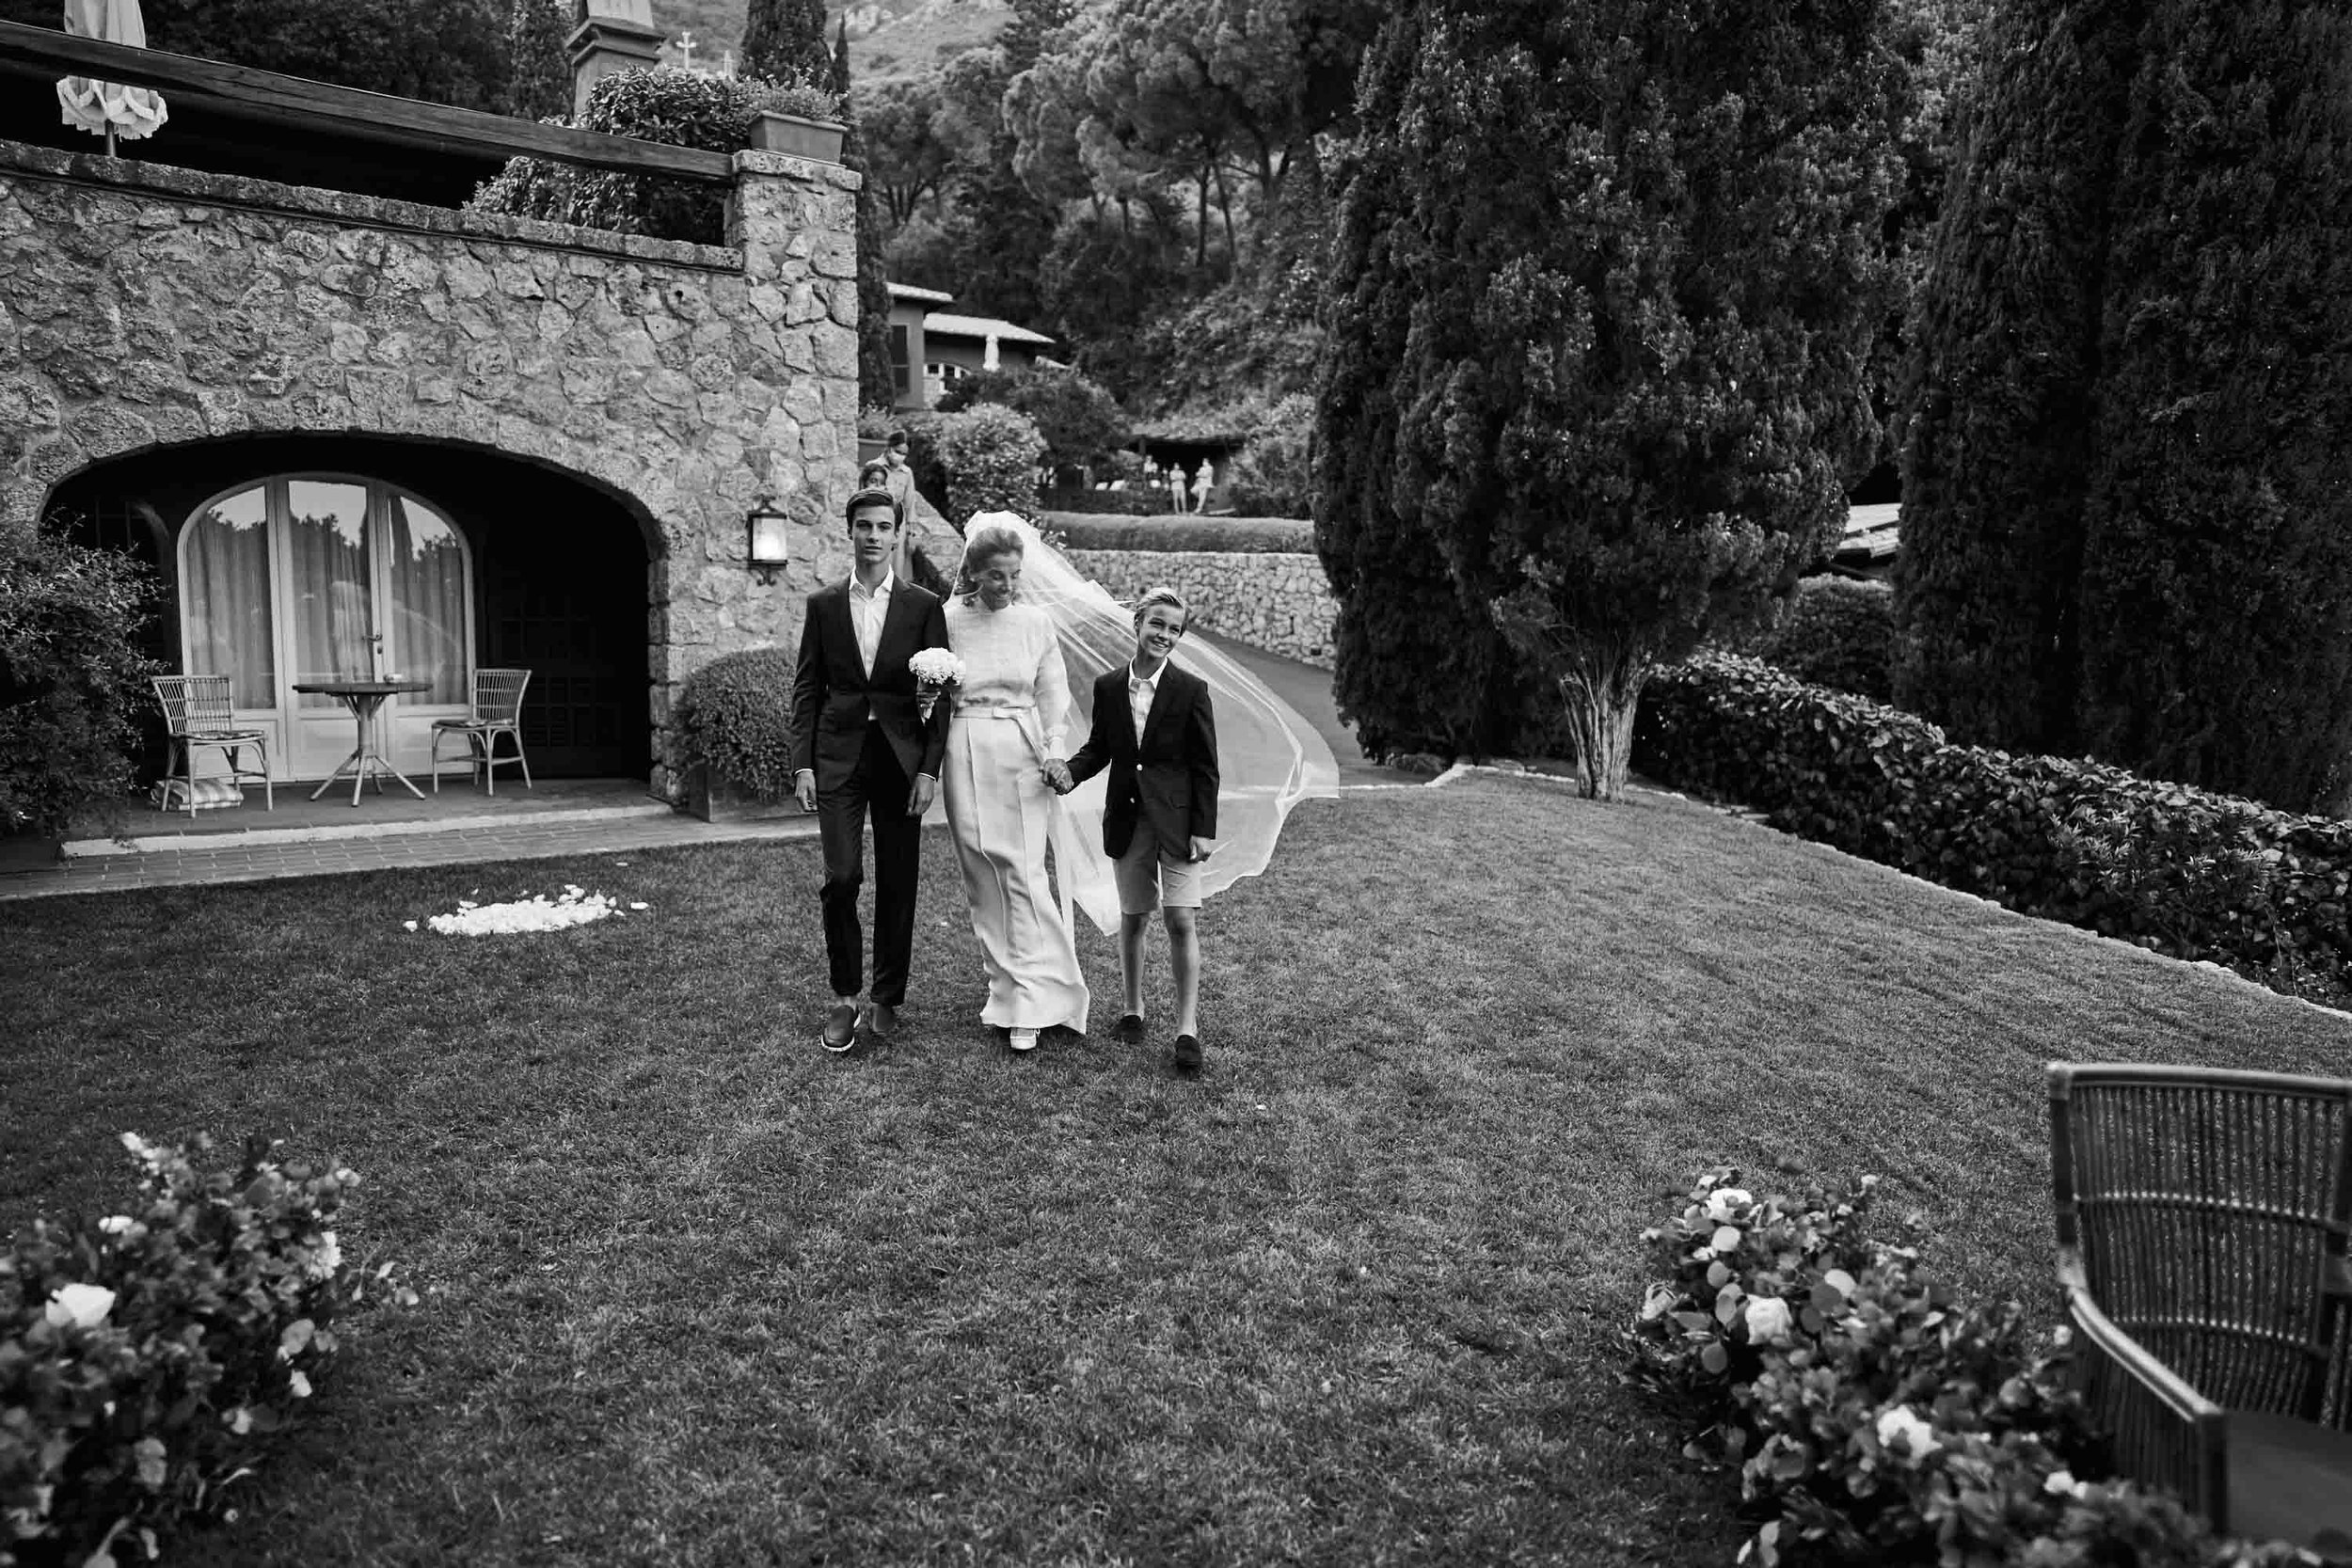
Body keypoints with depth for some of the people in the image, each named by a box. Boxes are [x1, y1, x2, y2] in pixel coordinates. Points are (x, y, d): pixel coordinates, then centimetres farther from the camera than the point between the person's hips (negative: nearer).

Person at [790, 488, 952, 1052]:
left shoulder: (924, 606, 4)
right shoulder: (823, 605, 8)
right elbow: (806, 689, 8)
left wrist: (929, 769, -6)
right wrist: (802, 764, -1)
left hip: (901, 758, 0)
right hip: (839, 757, 0)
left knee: (897, 885, 5)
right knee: (841, 878, -9)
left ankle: (887, 1001, 18)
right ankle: (844, 999, 7)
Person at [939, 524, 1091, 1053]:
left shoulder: (1035, 621, 3)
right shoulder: (949, 619, 1)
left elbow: (1054, 693, 7)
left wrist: (1054, 753, -5)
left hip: (1021, 754, -1)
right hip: (966, 755, 1)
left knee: (1024, 875, -7)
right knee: (982, 876, 5)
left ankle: (1030, 1004, -4)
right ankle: (1006, 987, 16)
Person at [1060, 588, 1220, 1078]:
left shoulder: (1191, 690, -6)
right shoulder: (1108, 687, 3)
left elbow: (1205, 767, -4)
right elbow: (1099, 747, 13)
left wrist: (1203, 829, -8)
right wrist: (1071, 771, -7)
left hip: (1177, 817, -3)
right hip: (1127, 817, 3)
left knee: (1181, 919, -8)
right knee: (1133, 917, 12)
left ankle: (1187, 1028, -2)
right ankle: (1133, 1009, 29)